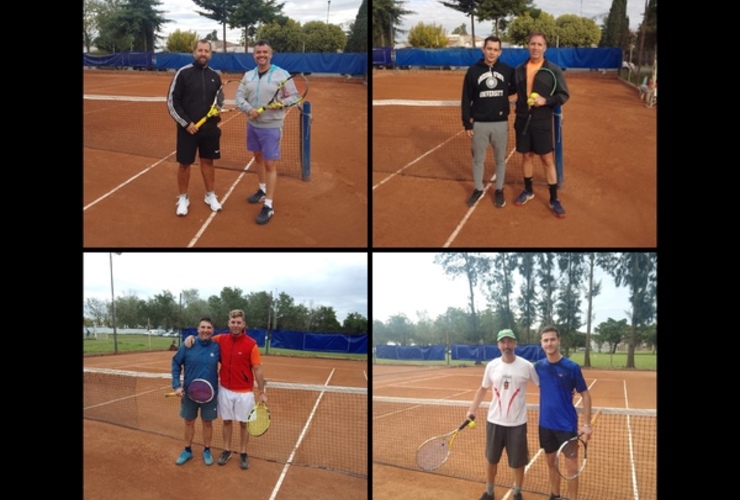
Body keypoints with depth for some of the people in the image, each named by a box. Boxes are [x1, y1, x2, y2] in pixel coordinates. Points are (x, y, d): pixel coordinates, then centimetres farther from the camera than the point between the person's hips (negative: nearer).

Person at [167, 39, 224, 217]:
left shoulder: (214, 76, 3)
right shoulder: (183, 73, -9)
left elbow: (220, 97, 18)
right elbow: (172, 102, -9)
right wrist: (186, 122, -15)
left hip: (210, 128, 4)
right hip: (188, 127, -3)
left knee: (208, 161, 13)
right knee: (185, 163, 6)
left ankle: (210, 195, 27)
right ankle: (183, 198, 20)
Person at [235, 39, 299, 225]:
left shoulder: (282, 74, -10)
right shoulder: (248, 75, 5)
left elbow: (294, 96, -7)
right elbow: (239, 96, 3)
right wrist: (248, 109, -17)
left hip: (271, 127, -6)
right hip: (252, 124, 6)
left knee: (270, 165, -5)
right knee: (258, 158, 20)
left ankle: (268, 206, 0)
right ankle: (262, 191, 40)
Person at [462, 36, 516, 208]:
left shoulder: (507, 70, -2)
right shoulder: (473, 71, -4)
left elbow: (515, 87, 15)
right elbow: (466, 100, -2)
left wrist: (504, 92, -3)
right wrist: (467, 124, -4)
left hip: (501, 123, 1)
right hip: (479, 124, -1)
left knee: (500, 159, 11)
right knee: (478, 159, 11)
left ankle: (499, 190, 26)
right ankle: (478, 189, 27)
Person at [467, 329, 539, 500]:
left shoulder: (526, 366, -10)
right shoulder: (492, 365, -2)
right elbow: (483, 389, 11)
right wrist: (472, 409, 4)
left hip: (517, 424, -2)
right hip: (495, 422, 2)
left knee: (518, 462, 9)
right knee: (492, 460, 14)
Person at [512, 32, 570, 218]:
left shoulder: (554, 70, -7)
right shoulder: (519, 69, 3)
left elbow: (564, 95, -6)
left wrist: (546, 101, -21)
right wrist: (518, 112, 2)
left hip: (542, 121, -3)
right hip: (523, 120, 3)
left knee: (547, 159, 0)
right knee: (526, 156, 13)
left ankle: (554, 199, 8)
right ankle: (528, 190, 32)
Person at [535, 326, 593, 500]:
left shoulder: (572, 367, -12)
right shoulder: (538, 366, -1)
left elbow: (585, 395, -7)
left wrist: (587, 424, -12)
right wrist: (546, 412, 11)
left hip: (567, 424, -4)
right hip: (546, 424, 4)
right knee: (551, 462, 16)